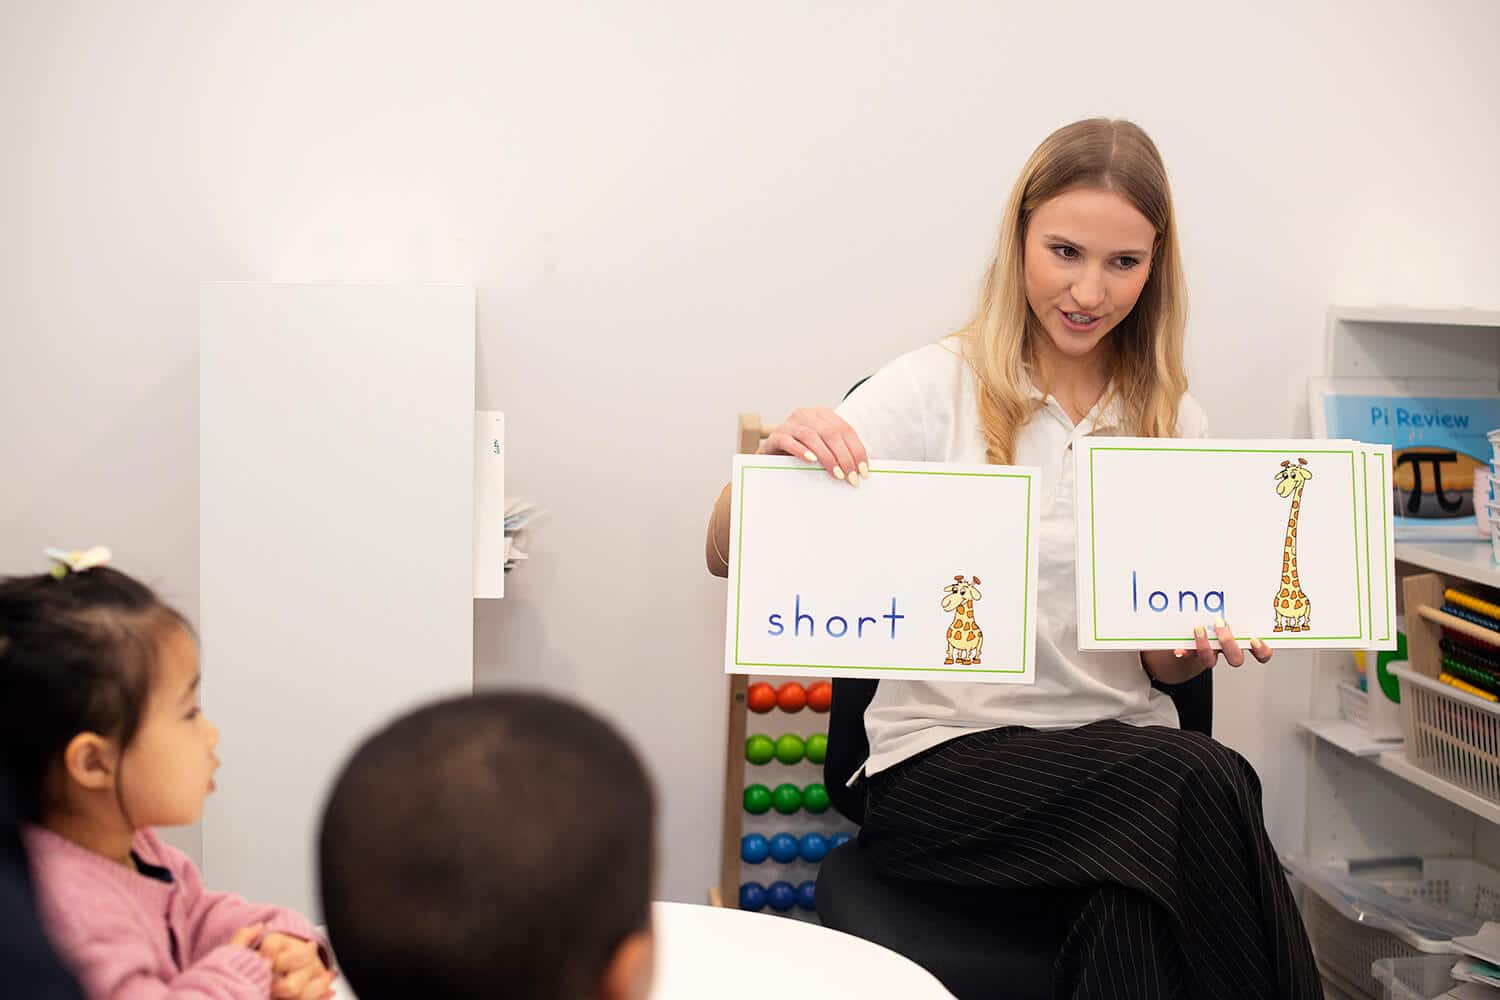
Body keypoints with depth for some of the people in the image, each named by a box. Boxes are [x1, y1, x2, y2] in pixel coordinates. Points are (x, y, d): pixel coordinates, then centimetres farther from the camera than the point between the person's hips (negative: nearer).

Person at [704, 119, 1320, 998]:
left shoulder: (1172, 417, 11)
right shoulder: (938, 387, -1)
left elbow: (1163, 664, 12)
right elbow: (729, 557, -8)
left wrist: (1206, 639, -11)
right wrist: (781, 455, -29)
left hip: (1123, 747, 3)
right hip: (945, 756, -3)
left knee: (1139, 922, -32)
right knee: (1203, 780, -30)